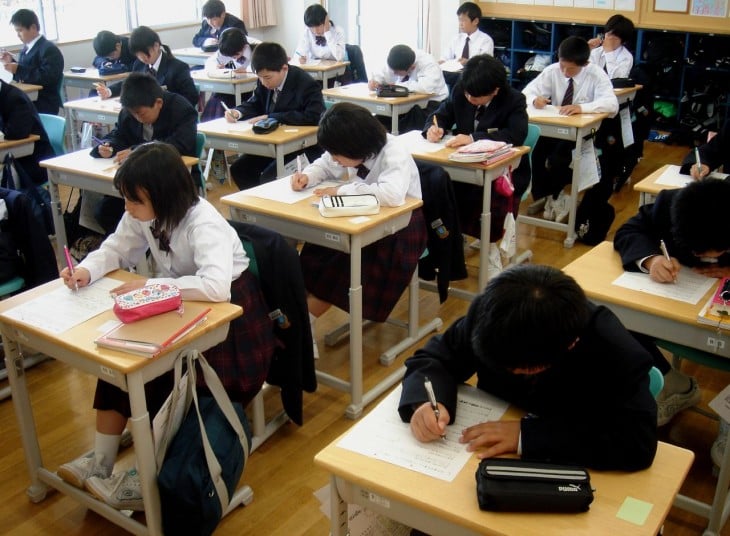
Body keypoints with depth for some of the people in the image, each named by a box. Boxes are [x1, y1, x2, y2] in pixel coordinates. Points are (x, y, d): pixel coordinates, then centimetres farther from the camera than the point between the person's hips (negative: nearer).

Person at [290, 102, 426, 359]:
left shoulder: (395, 155, -28)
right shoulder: (353, 149, -7)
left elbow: (392, 194, -46)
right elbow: (324, 166, 11)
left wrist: (342, 190, -35)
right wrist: (307, 176, -13)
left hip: (400, 226, -7)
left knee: (344, 264, -23)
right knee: (316, 253, -15)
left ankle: (305, 325, -7)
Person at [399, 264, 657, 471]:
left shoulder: (614, 350, -27)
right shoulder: (490, 314, -18)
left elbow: (638, 442, -32)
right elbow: (435, 357, -6)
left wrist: (527, 435, -34)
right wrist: (425, 402, -28)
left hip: (569, 468, -1)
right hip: (492, 453, 1)